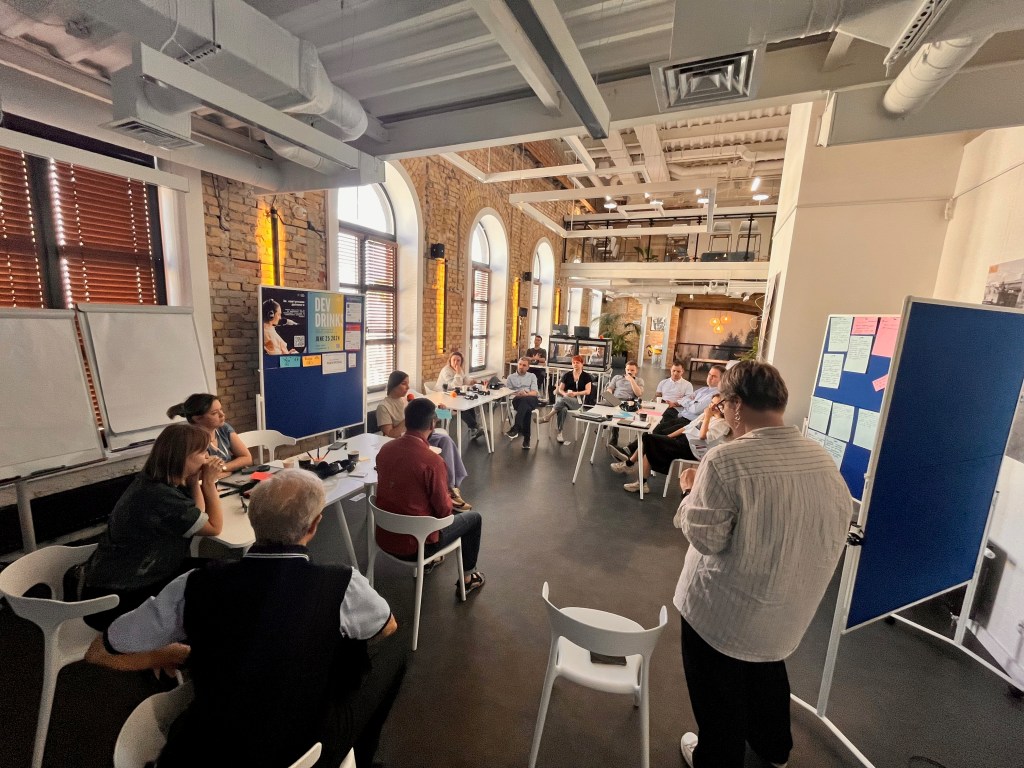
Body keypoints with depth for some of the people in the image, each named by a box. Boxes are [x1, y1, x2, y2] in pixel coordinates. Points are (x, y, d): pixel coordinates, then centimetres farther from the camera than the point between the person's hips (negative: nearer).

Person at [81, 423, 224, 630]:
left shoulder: (152, 481, -1)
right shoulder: (160, 496, -30)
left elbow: (197, 516, 5)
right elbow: (214, 527, -17)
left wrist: (195, 481, -7)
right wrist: (209, 482, -15)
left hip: (124, 582, 9)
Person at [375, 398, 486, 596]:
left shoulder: (385, 449, -7)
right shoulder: (432, 460, -27)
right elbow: (444, 510, -17)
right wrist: (449, 499, 5)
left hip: (384, 537, 6)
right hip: (415, 545, -6)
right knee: (474, 518, 15)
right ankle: (467, 578, 29)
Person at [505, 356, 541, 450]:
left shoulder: (532, 376, 23)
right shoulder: (511, 377, 22)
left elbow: (535, 392, 6)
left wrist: (526, 394, -16)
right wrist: (517, 394, -14)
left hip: (532, 400, 0)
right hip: (518, 400, 0)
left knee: (525, 400, -40)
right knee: (527, 409, -38)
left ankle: (515, 428, -48)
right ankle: (526, 438, -41)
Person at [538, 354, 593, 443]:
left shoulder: (586, 376, 6)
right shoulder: (567, 375, 12)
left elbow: (588, 391, -4)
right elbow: (560, 389, 9)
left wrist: (575, 393, -19)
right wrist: (565, 394, -15)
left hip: (577, 401, -2)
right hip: (564, 399, 2)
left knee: (562, 399, -37)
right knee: (563, 409, -37)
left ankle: (547, 418, -29)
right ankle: (559, 433, -32)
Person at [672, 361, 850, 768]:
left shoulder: (726, 458, -29)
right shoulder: (823, 459, -7)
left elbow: (707, 537, -25)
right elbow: (841, 524, 5)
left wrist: (690, 492, -9)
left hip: (725, 608, -6)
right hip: (788, 608, 7)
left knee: (720, 690, 20)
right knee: (767, 672, 34)